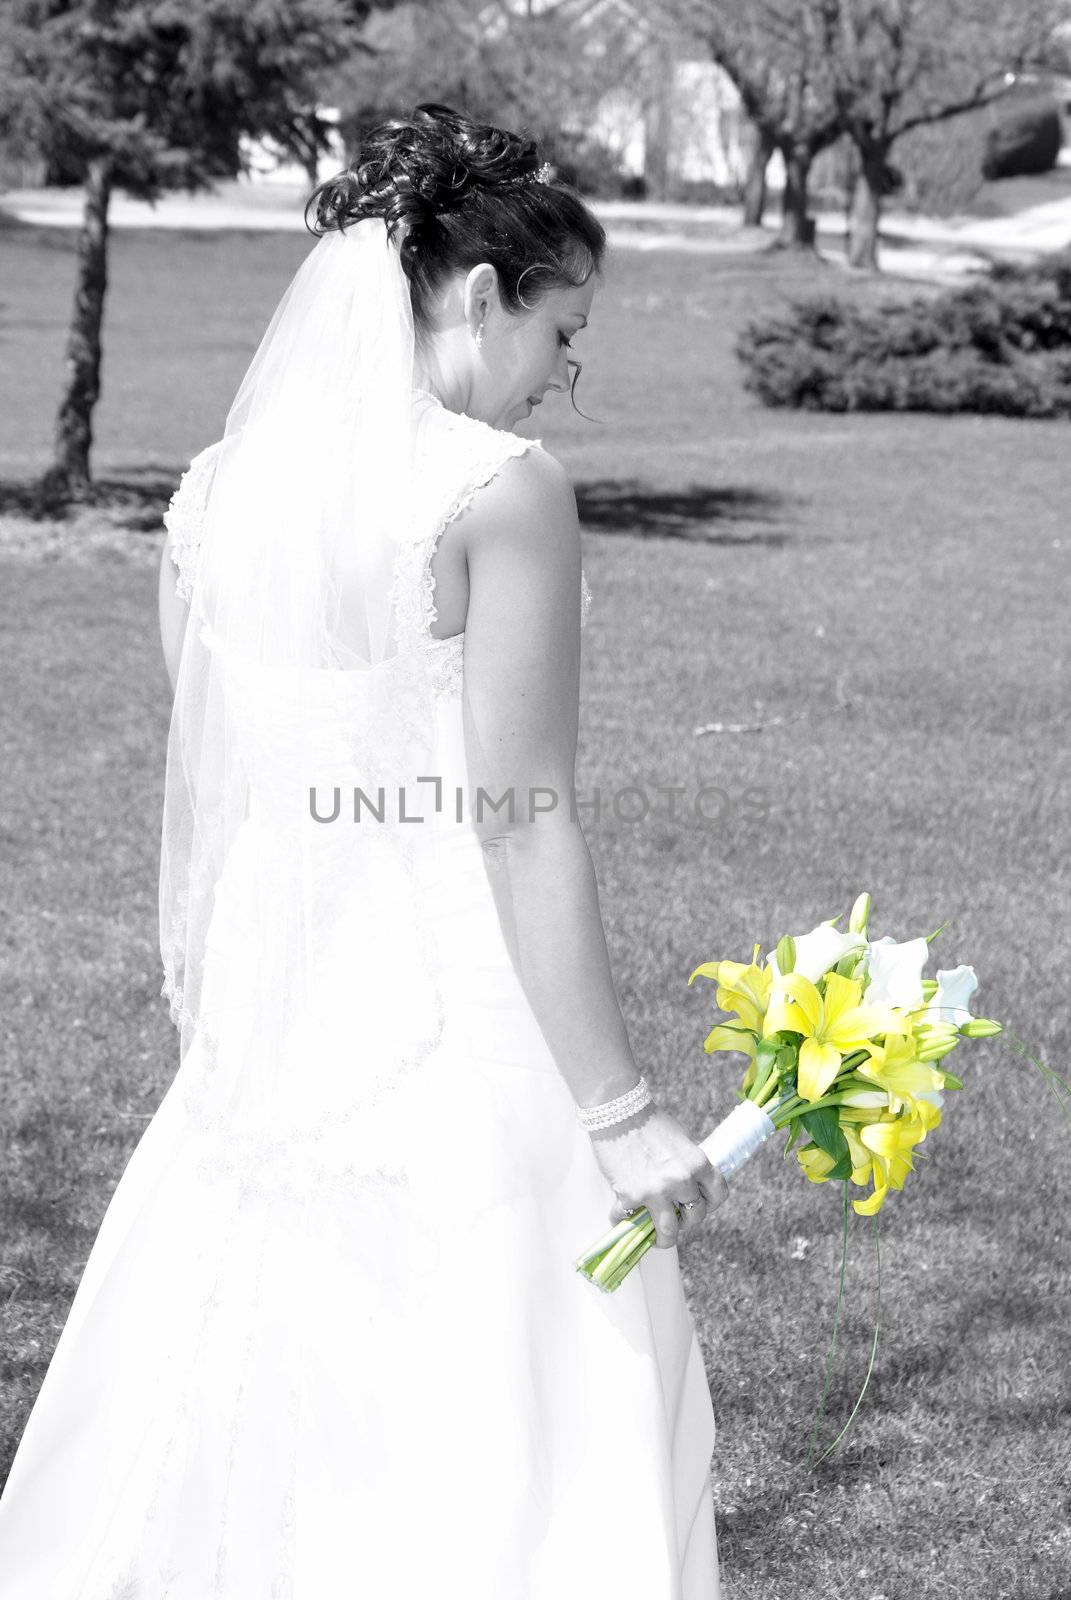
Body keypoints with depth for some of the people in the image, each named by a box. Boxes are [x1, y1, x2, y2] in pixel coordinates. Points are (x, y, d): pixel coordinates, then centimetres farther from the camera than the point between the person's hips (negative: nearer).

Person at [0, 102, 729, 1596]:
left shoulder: (214, 491, 4)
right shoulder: (503, 490, -13)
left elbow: (195, 799, 9)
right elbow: (524, 818, -17)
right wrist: (617, 1105, -12)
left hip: (270, 1025, 6)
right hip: (465, 1020, -6)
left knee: (231, 1403, 17)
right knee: (500, 1447, 6)